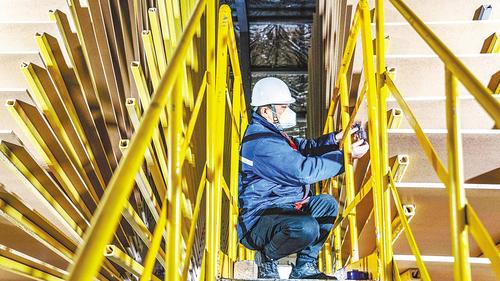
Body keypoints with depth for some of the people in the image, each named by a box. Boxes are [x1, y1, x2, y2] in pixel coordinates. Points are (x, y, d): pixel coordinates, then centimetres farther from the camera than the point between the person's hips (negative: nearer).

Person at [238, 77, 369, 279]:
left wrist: (336, 139, 3)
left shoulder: (270, 132, 14)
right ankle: (267, 257, -5)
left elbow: (304, 148, 17)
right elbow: (305, 170, -27)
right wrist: (347, 155, -19)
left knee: (328, 204, 16)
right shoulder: (262, 142, -22)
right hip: (257, 221, -11)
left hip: (280, 208, 11)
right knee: (306, 227, -37)